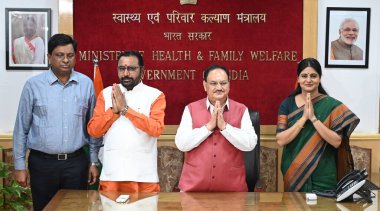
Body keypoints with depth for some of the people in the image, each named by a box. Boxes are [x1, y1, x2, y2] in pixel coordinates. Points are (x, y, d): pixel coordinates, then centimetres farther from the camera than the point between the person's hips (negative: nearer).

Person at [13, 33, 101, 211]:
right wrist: (19, 165, 1)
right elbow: (21, 127, 1)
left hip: (76, 162, 1)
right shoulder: (33, 85, -3)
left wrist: (94, 161, 8)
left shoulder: (86, 84, 2)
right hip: (43, 163, -1)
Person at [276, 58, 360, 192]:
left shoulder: (331, 105, -4)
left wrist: (313, 118, -18)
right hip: (293, 172, 1)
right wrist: (304, 117, -16)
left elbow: (337, 141, -12)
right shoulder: (287, 104, 0)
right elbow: (280, 140, -10)